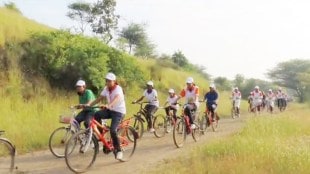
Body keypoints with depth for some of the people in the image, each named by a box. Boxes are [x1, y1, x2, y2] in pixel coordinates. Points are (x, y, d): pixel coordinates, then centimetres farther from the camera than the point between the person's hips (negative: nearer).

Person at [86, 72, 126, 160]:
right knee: (97, 114, -23)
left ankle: (118, 150, -5)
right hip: (110, 110, 6)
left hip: (119, 111, -6)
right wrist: (89, 105, -13)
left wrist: (108, 105, -55)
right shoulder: (106, 89, 4)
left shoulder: (118, 89, -18)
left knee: (112, 130, -22)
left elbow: (116, 98, -37)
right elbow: (99, 98, 1)